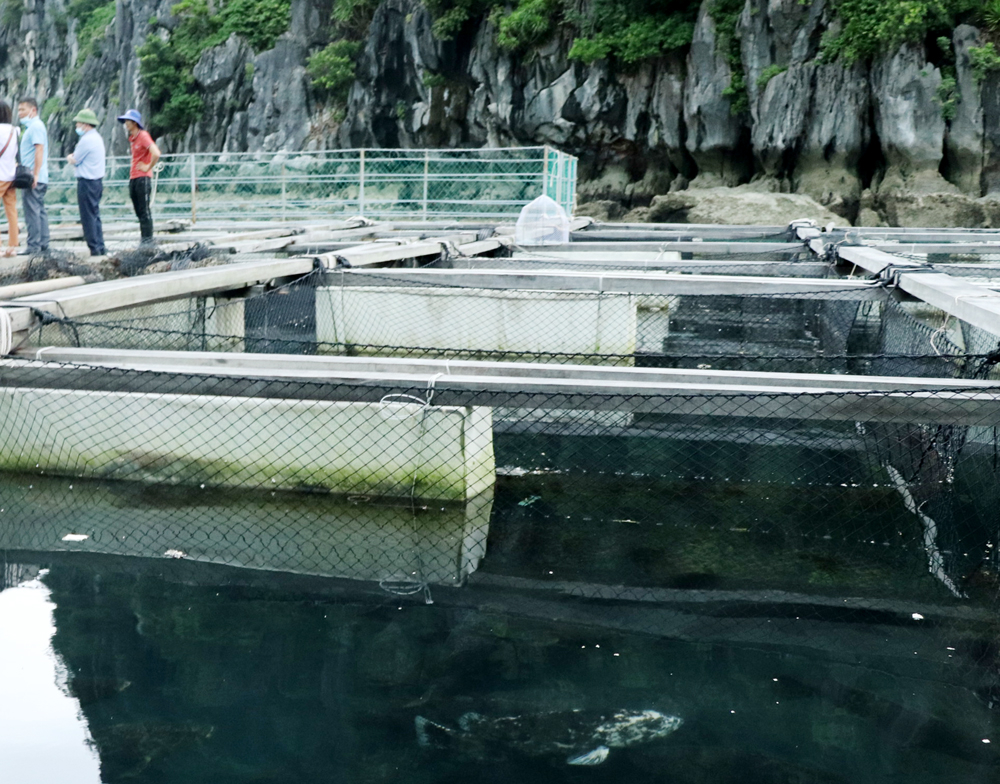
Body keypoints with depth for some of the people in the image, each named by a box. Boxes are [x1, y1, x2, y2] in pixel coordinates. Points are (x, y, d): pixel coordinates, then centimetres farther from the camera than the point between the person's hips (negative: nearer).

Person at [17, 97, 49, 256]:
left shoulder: (35, 126, -11)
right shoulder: (33, 126, 20)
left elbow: (39, 150, -20)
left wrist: (35, 174, -23)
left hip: (33, 178, -10)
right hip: (38, 179, 10)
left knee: (31, 211, -9)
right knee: (40, 211, 10)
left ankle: (34, 246, -9)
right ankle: (43, 244, 13)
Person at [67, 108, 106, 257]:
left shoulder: (87, 140, -16)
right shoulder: (97, 137, 14)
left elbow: (74, 160, -9)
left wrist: (70, 157, 10)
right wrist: (74, 157, 5)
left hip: (87, 182, -10)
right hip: (97, 180, 10)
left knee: (88, 217, -5)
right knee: (95, 215, 13)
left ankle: (94, 248, -4)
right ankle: (100, 246, 14)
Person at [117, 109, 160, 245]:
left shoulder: (143, 136, -12)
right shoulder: (132, 138, 15)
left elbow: (156, 154, -25)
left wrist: (148, 167, -15)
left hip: (143, 178, -9)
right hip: (133, 178, 9)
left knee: (144, 211, -7)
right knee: (138, 211, 10)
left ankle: (148, 239, -4)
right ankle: (145, 239, 13)